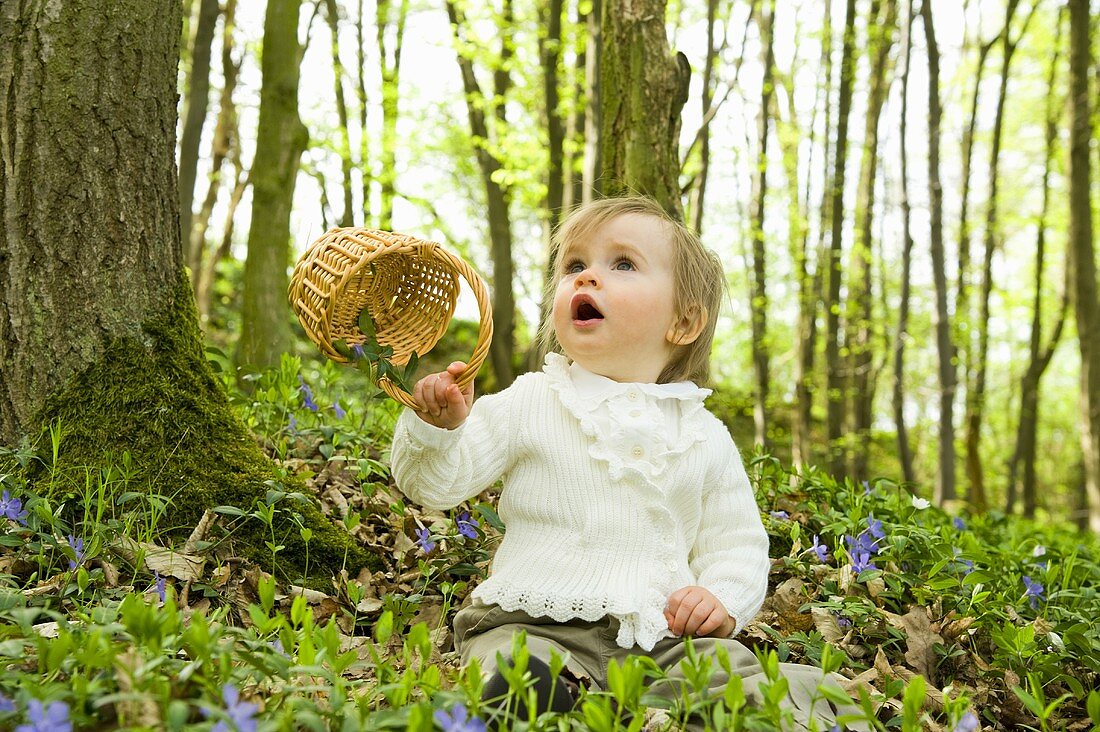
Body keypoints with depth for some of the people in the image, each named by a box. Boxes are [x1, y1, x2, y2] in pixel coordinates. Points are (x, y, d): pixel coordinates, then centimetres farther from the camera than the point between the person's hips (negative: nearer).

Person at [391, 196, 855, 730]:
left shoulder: (705, 435, 11)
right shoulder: (529, 404, 4)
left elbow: (737, 540, 18)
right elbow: (435, 484, 2)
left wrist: (723, 597, -3)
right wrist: (436, 426, -19)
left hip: (663, 634, 3)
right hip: (537, 623, -2)